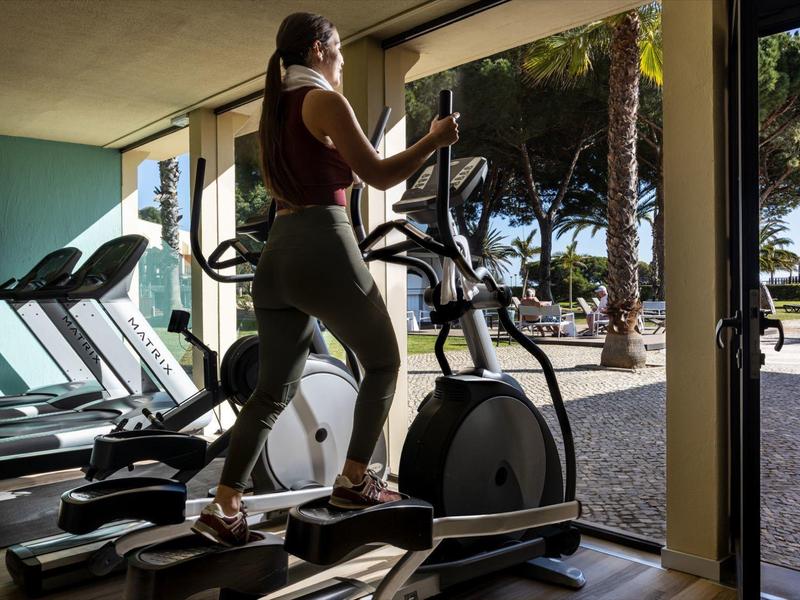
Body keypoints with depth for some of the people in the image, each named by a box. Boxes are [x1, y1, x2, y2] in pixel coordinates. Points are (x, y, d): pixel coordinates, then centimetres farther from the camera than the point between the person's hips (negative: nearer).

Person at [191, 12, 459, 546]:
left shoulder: (274, 109, 21)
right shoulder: (325, 101, -4)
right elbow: (378, 175, -5)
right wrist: (433, 141, 7)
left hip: (279, 254, 8)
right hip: (324, 250, -8)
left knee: (273, 390, 11)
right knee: (383, 362, 11)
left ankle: (224, 508, 8)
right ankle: (355, 482, 16)